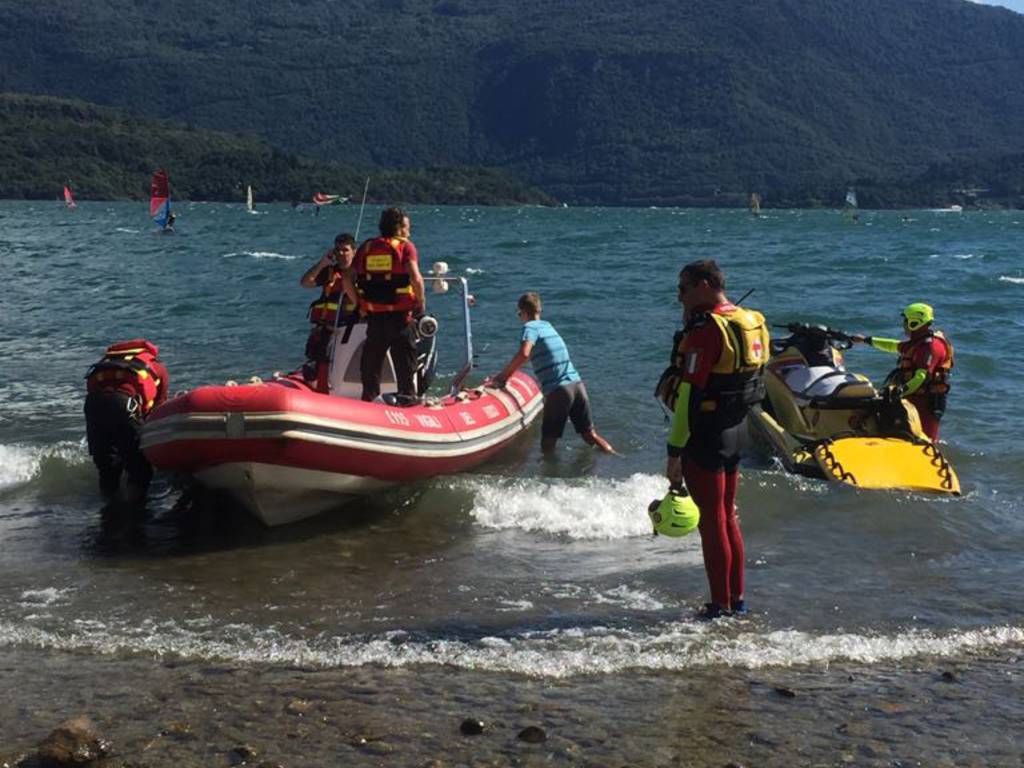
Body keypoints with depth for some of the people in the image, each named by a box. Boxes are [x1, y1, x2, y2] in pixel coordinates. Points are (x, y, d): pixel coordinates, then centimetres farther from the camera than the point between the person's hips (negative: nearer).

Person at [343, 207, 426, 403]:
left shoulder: (366, 247, 11)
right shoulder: (405, 246, -2)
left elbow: (348, 279, 4)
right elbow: (416, 278, -17)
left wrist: (360, 303, 12)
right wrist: (421, 302, -5)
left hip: (373, 315, 4)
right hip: (400, 315, -4)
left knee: (371, 360, 15)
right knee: (405, 361, 6)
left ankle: (369, 398, 19)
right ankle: (407, 397, 6)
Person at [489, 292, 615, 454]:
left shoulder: (530, 327, -4)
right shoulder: (548, 325, 19)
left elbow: (523, 354, -23)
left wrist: (500, 377, -14)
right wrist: (506, 374, 27)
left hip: (557, 390, -7)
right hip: (577, 384, 7)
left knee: (548, 444, 2)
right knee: (590, 435, 15)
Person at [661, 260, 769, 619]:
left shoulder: (706, 329, -18)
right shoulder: (752, 322, 8)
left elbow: (689, 395, -21)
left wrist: (675, 452, -18)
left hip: (705, 437, -9)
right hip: (736, 429, 9)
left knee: (711, 522, 0)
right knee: (728, 517, 18)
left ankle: (720, 606, 7)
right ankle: (737, 599, 25)